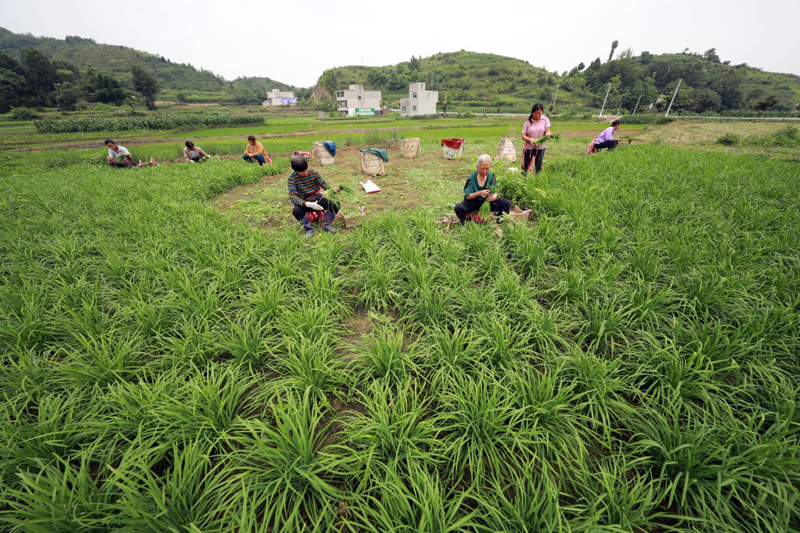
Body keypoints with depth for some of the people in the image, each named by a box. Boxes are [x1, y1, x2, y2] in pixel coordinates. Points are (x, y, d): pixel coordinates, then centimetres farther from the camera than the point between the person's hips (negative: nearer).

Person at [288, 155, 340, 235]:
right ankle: (308, 228, -7)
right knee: (295, 211, -37)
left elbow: (324, 185, -8)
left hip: (318, 200, 2)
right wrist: (307, 204, -38)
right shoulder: (292, 179, -14)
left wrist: (332, 190, -34)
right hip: (305, 203, -2)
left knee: (335, 204, -25)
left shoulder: (314, 173, -8)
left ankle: (326, 223, 2)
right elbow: (292, 197, -22)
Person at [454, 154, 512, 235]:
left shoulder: (491, 176, -1)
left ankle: (497, 226, -7)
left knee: (507, 203, -18)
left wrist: (494, 196, -31)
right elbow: (468, 196, -14)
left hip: (487, 201, 3)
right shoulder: (472, 178, -11)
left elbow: (495, 191, -5)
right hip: (473, 202, -3)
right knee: (458, 207, -33)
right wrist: (479, 193, -33)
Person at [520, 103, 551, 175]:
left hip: (540, 147, 0)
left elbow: (547, 131, -3)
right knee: (525, 167, 0)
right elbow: (523, 136, -2)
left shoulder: (545, 120, 6)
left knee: (538, 167, 3)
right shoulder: (528, 122, 4)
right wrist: (530, 140, -22)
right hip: (528, 147, 0)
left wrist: (547, 135, -28)